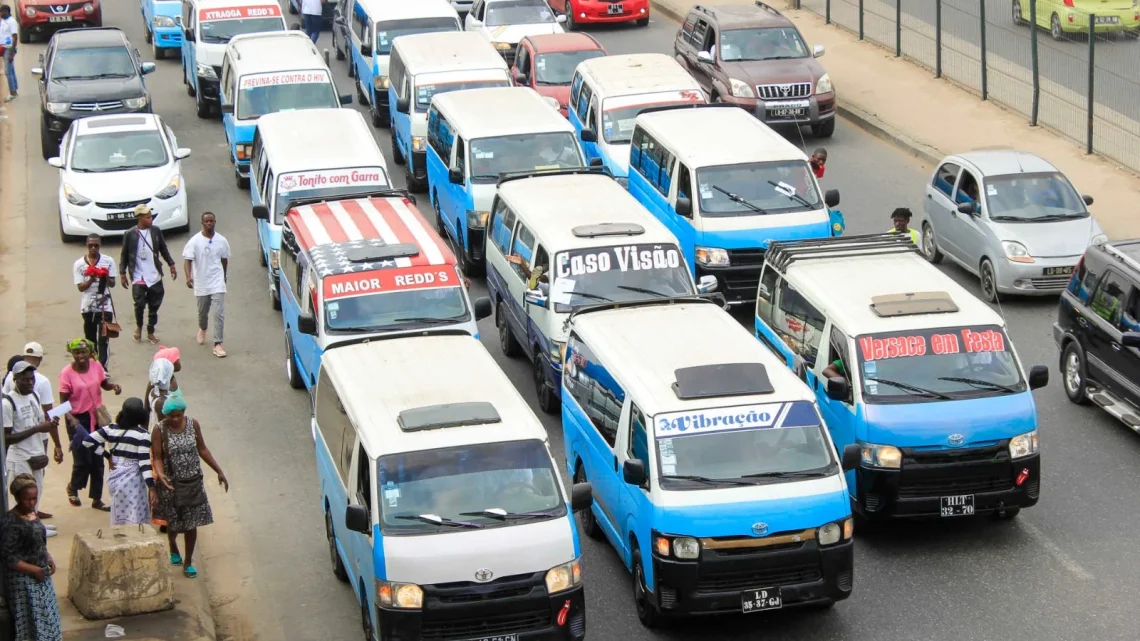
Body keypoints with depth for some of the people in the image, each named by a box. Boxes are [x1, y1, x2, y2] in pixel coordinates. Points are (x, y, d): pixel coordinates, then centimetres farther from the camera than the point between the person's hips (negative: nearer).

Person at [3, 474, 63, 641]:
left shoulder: (31, 513, 2)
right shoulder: (11, 523, -24)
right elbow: (9, 559, -24)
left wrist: (49, 558, 3)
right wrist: (34, 570, -21)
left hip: (40, 577, 8)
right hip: (24, 581, -8)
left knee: (45, 616, 20)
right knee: (31, 621, 2)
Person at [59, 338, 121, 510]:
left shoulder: (96, 366, -3)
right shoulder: (67, 373, -16)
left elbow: (104, 383, 13)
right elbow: (63, 401, -13)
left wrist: (113, 386, -9)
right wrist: (71, 419, -28)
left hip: (97, 418, 5)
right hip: (78, 419, -5)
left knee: (97, 460, 9)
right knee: (83, 459, -3)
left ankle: (97, 499, 21)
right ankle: (73, 487, 29)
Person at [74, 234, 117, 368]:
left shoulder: (108, 261, -2)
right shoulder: (79, 264, -1)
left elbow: (112, 284, -2)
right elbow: (80, 287, -5)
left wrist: (105, 277, -23)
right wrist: (91, 279, -22)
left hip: (104, 305, -2)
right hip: (87, 306, 2)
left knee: (103, 339, -10)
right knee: (90, 338, 12)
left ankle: (103, 367, -13)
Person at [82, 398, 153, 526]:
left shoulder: (112, 429, 1)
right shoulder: (143, 434, -14)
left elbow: (88, 441, 0)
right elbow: (144, 461, -19)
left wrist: (107, 455, 5)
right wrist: (151, 486, -18)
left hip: (115, 477, 6)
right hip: (132, 480, -6)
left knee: (119, 519, 18)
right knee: (134, 522, 0)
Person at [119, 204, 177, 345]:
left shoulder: (156, 231, 2)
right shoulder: (130, 234, -6)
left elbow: (163, 249, 14)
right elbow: (124, 255, 1)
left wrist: (171, 265, 12)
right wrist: (122, 273, 0)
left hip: (155, 276, 3)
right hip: (138, 277, -3)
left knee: (154, 306, 7)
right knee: (139, 304, -5)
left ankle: (150, 332, 21)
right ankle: (139, 326, 24)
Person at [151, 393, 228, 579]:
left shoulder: (193, 424, -5)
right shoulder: (160, 431, -14)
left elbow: (202, 449, 5)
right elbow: (157, 458, -14)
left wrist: (219, 471, 6)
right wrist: (160, 475, -33)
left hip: (193, 482, 2)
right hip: (171, 484, -2)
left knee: (191, 523, 4)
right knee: (173, 522, 13)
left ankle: (188, 562, 19)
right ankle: (173, 549, 45)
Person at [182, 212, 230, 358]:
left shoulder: (222, 241, -3)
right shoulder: (194, 241, -10)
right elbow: (188, 260, -13)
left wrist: (224, 276, 22)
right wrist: (188, 276, -29)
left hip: (217, 283, 0)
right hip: (201, 283, 0)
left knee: (219, 313, -11)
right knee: (202, 312, 18)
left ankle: (218, 343, -9)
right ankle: (202, 329, 50)